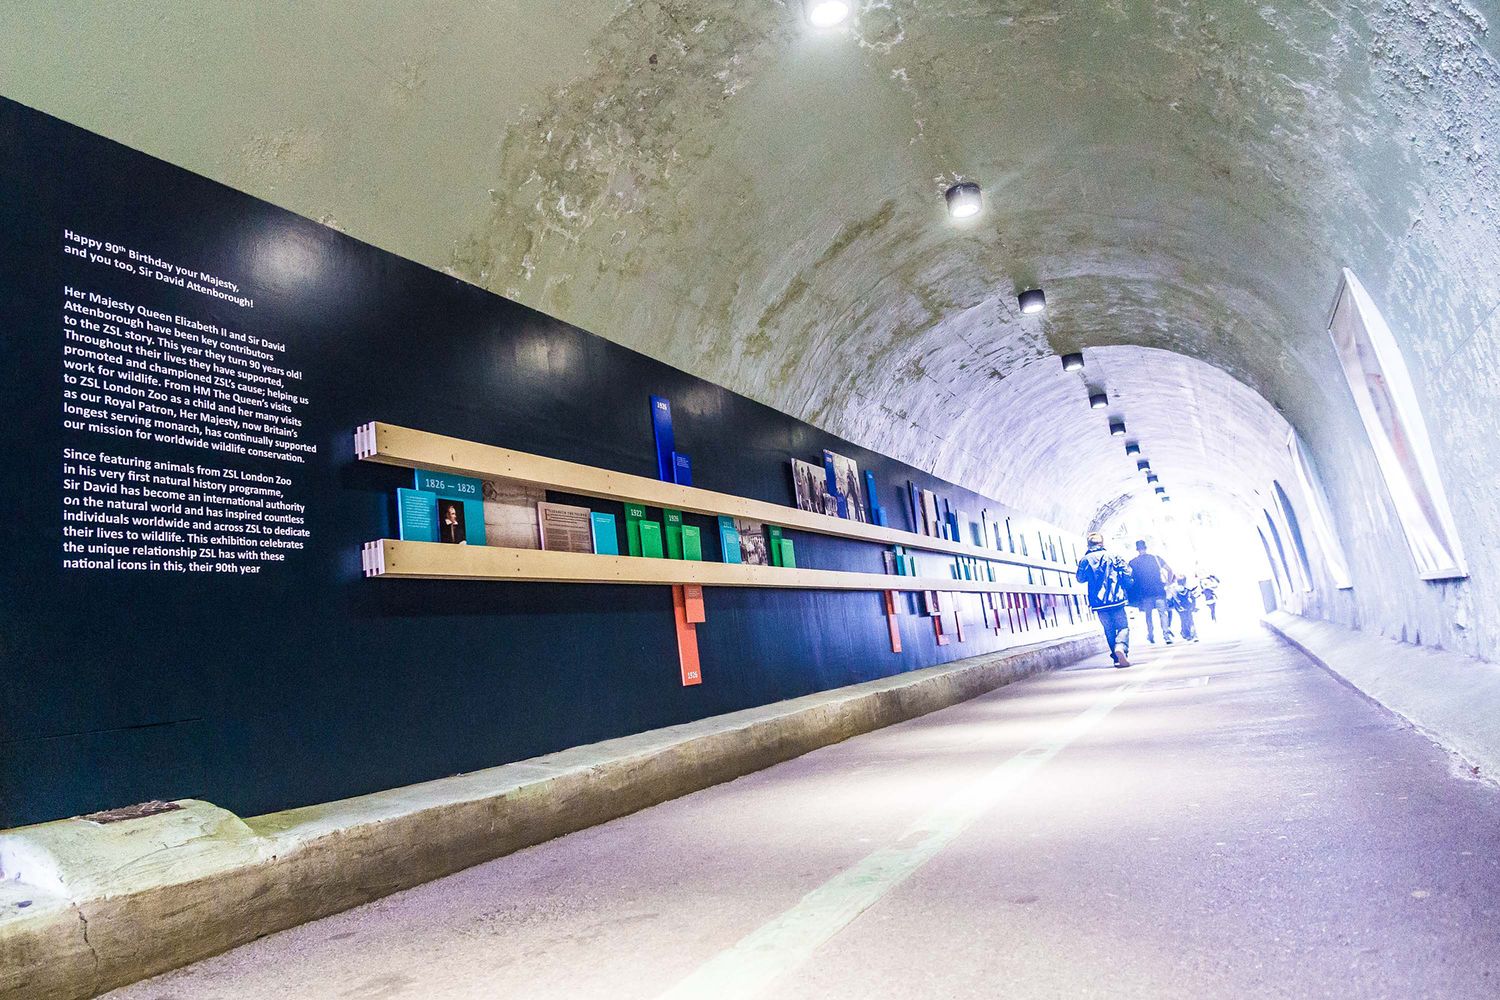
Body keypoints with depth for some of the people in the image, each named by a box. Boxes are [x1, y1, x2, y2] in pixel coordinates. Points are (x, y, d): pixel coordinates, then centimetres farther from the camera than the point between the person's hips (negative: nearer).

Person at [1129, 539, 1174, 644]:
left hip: (1145, 592, 0)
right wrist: (1168, 583, 10)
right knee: (1163, 613, 2)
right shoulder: (1156, 557, 4)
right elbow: (1169, 570, 0)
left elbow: (1130, 578, -2)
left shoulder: (1133, 562, 1)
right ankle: (1167, 634, -13)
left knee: (1148, 615, 13)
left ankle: (1151, 636, 19)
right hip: (1159, 591, 0)